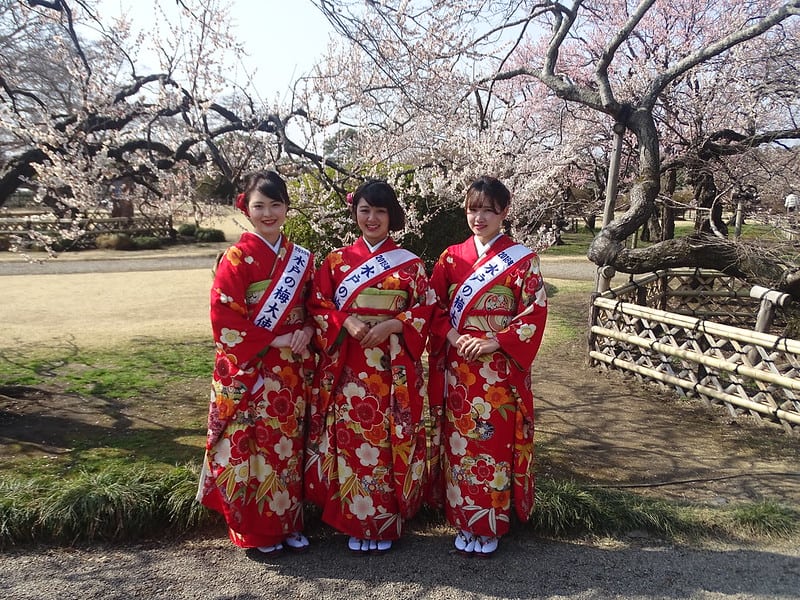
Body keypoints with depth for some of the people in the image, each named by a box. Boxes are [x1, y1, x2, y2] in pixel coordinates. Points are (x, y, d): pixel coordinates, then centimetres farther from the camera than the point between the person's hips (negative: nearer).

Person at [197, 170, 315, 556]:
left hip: (291, 370, 5)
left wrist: (306, 332, -6)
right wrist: (274, 340, -15)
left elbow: (314, 307, 15)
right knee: (253, 445, 3)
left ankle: (289, 523, 28)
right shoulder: (238, 258, -9)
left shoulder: (301, 258, 7)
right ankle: (256, 531, 21)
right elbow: (224, 317, -14)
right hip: (250, 369, -5)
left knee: (289, 444, 13)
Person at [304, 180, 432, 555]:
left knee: (389, 439, 3)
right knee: (351, 438, 3)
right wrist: (346, 323, -14)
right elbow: (318, 305, 4)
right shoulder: (337, 260, 7)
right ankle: (355, 523, 19)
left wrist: (391, 326, -14)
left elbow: (424, 309, 2)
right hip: (347, 365, 1)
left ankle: (385, 525, 19)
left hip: (394, 366, 0)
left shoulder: (410, 263, 5)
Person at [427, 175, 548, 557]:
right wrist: (454, 337, -11)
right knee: (459, 442, 8)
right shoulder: (451, 257, 7)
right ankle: (464, 523, 23)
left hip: (501, 369, -2)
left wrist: (495, 342, -15)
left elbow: (535, 312, -6)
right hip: (456, 366, 3)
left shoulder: (522, 259, -1)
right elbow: (434, 308, 6)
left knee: (495, 442, 3)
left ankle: (490, 527, 19)